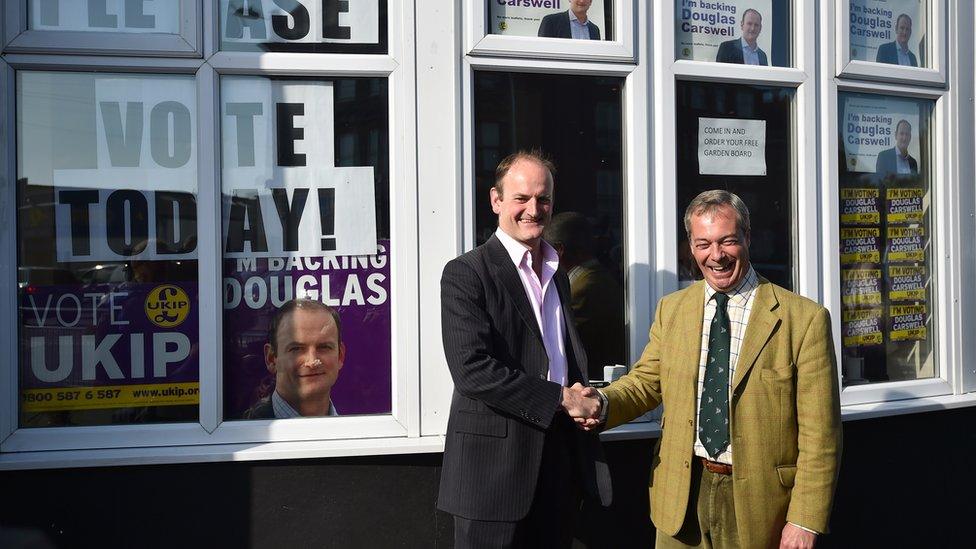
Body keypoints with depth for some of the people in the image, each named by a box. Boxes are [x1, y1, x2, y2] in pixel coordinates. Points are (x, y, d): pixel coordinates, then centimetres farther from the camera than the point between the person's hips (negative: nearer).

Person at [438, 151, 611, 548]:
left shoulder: (558, 275, 18)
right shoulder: (466, 273, -8)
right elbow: (471, 369, -18)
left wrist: (582, 399, 2)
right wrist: (560, 399, -15)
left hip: (560, 466, 7)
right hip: (494, 466, -6)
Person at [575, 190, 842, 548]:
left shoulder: (805, 318, -9)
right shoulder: (670, 309, 5)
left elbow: (819, 434, -9)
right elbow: (646, 380, 12)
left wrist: (805, 520, -12)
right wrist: (603, 403, -10)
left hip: (758, 501, -3)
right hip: (681, 499, 3)